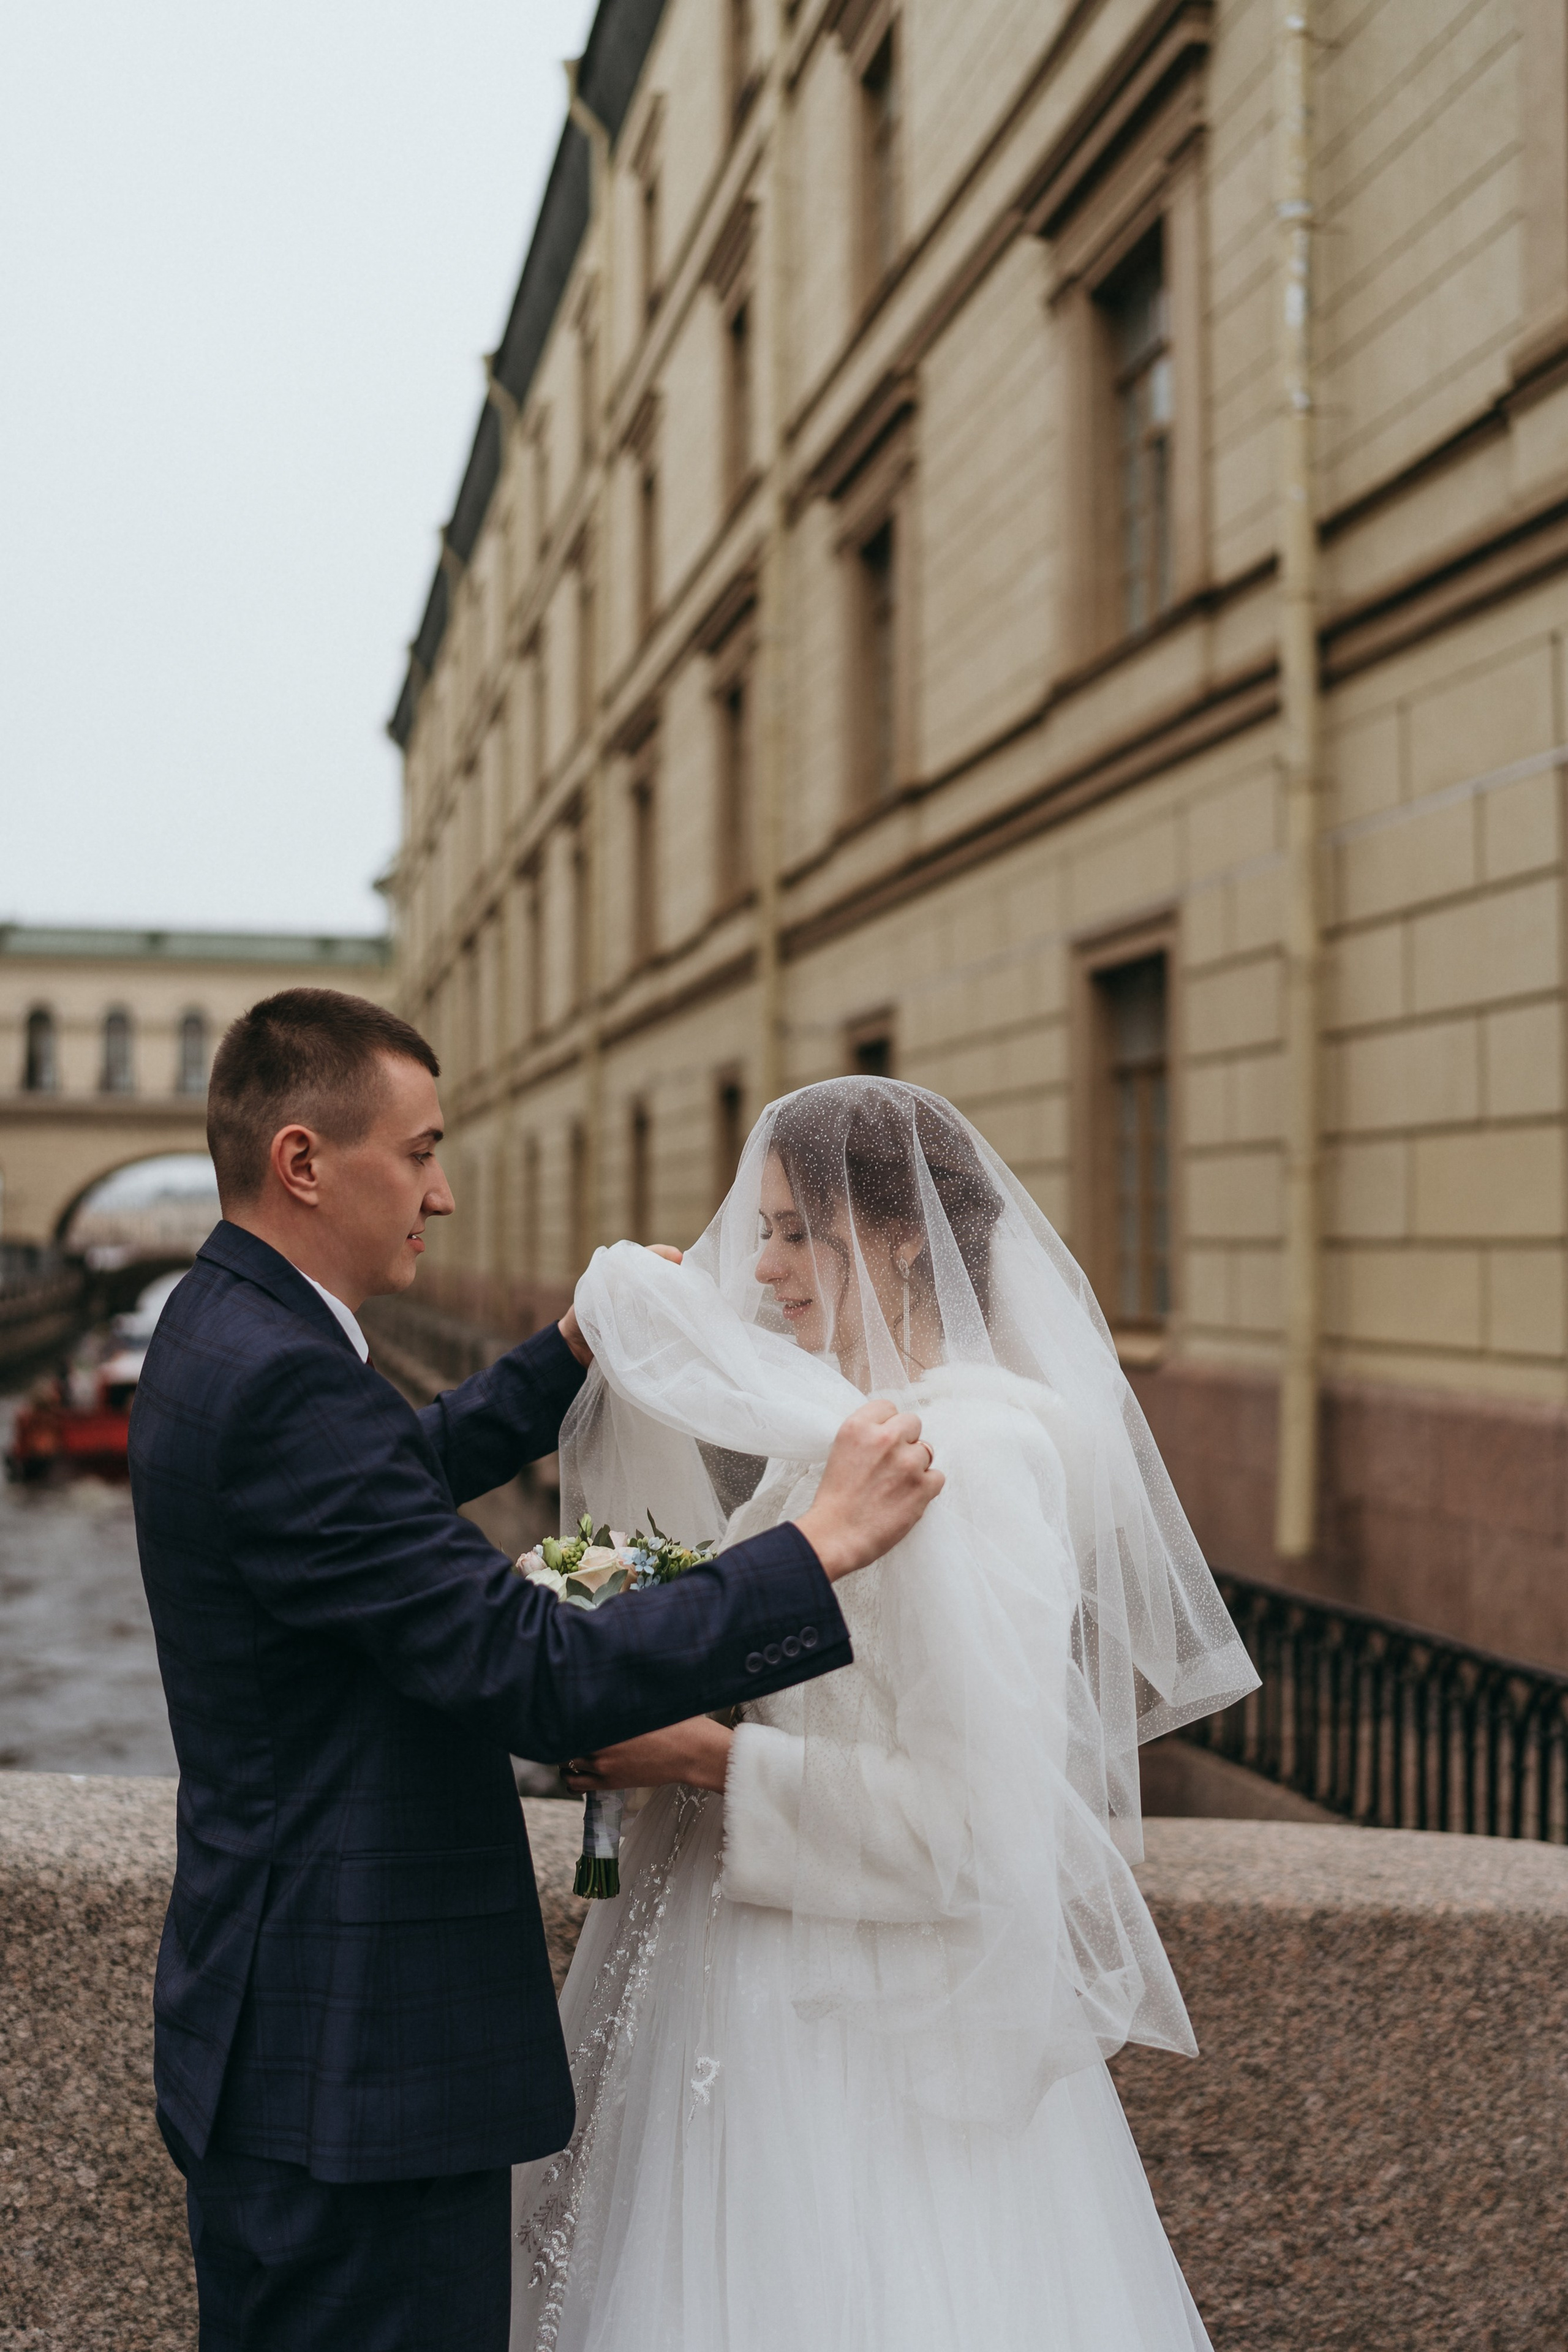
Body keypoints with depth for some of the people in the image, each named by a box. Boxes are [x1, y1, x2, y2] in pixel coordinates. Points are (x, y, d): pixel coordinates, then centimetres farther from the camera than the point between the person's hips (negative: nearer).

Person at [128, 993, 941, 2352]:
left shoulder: (224, 1329, 8)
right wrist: (824, 1543, -25)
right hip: (359, 2074, -11)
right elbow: (537, 1676, -29)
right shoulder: (285, 1384, -25)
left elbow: (410, 1470, 28)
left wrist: (579, 1347, 21)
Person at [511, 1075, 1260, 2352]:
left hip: (878, 2027, -8)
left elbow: (974, 1815, -24)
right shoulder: (843, 1424, 5)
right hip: (773, 1983, 9)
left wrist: (713, 1766, -17)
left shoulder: (973, 1456, -22)